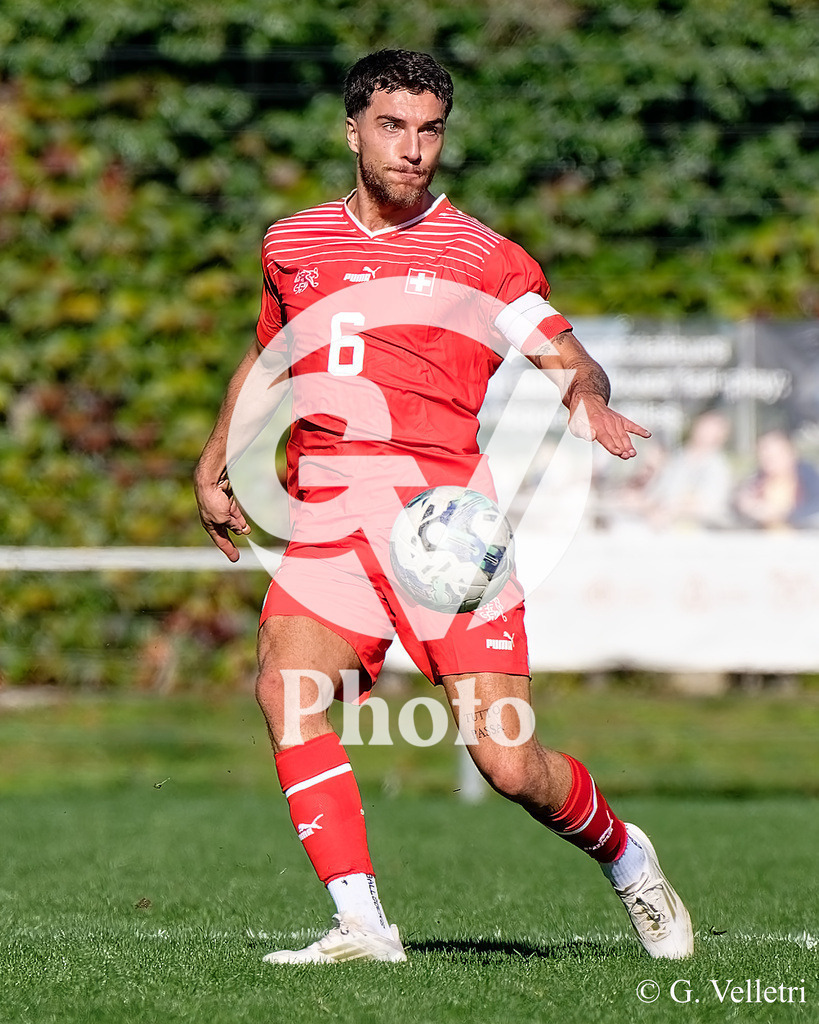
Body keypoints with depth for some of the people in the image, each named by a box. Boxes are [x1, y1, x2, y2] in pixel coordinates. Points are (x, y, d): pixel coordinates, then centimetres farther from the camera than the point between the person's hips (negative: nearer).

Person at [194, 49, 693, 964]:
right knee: (284, 685, -25)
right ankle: (360, 924, -22)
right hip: (330, 513, 3)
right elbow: (266, 354, 33)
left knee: (507, 764, -10)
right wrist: (213, 468, 32)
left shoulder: (479, 255, 4)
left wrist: (586, 398, -23)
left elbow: (568, 358, -1)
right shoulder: (291, 244, 15)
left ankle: (625, 857, 22)